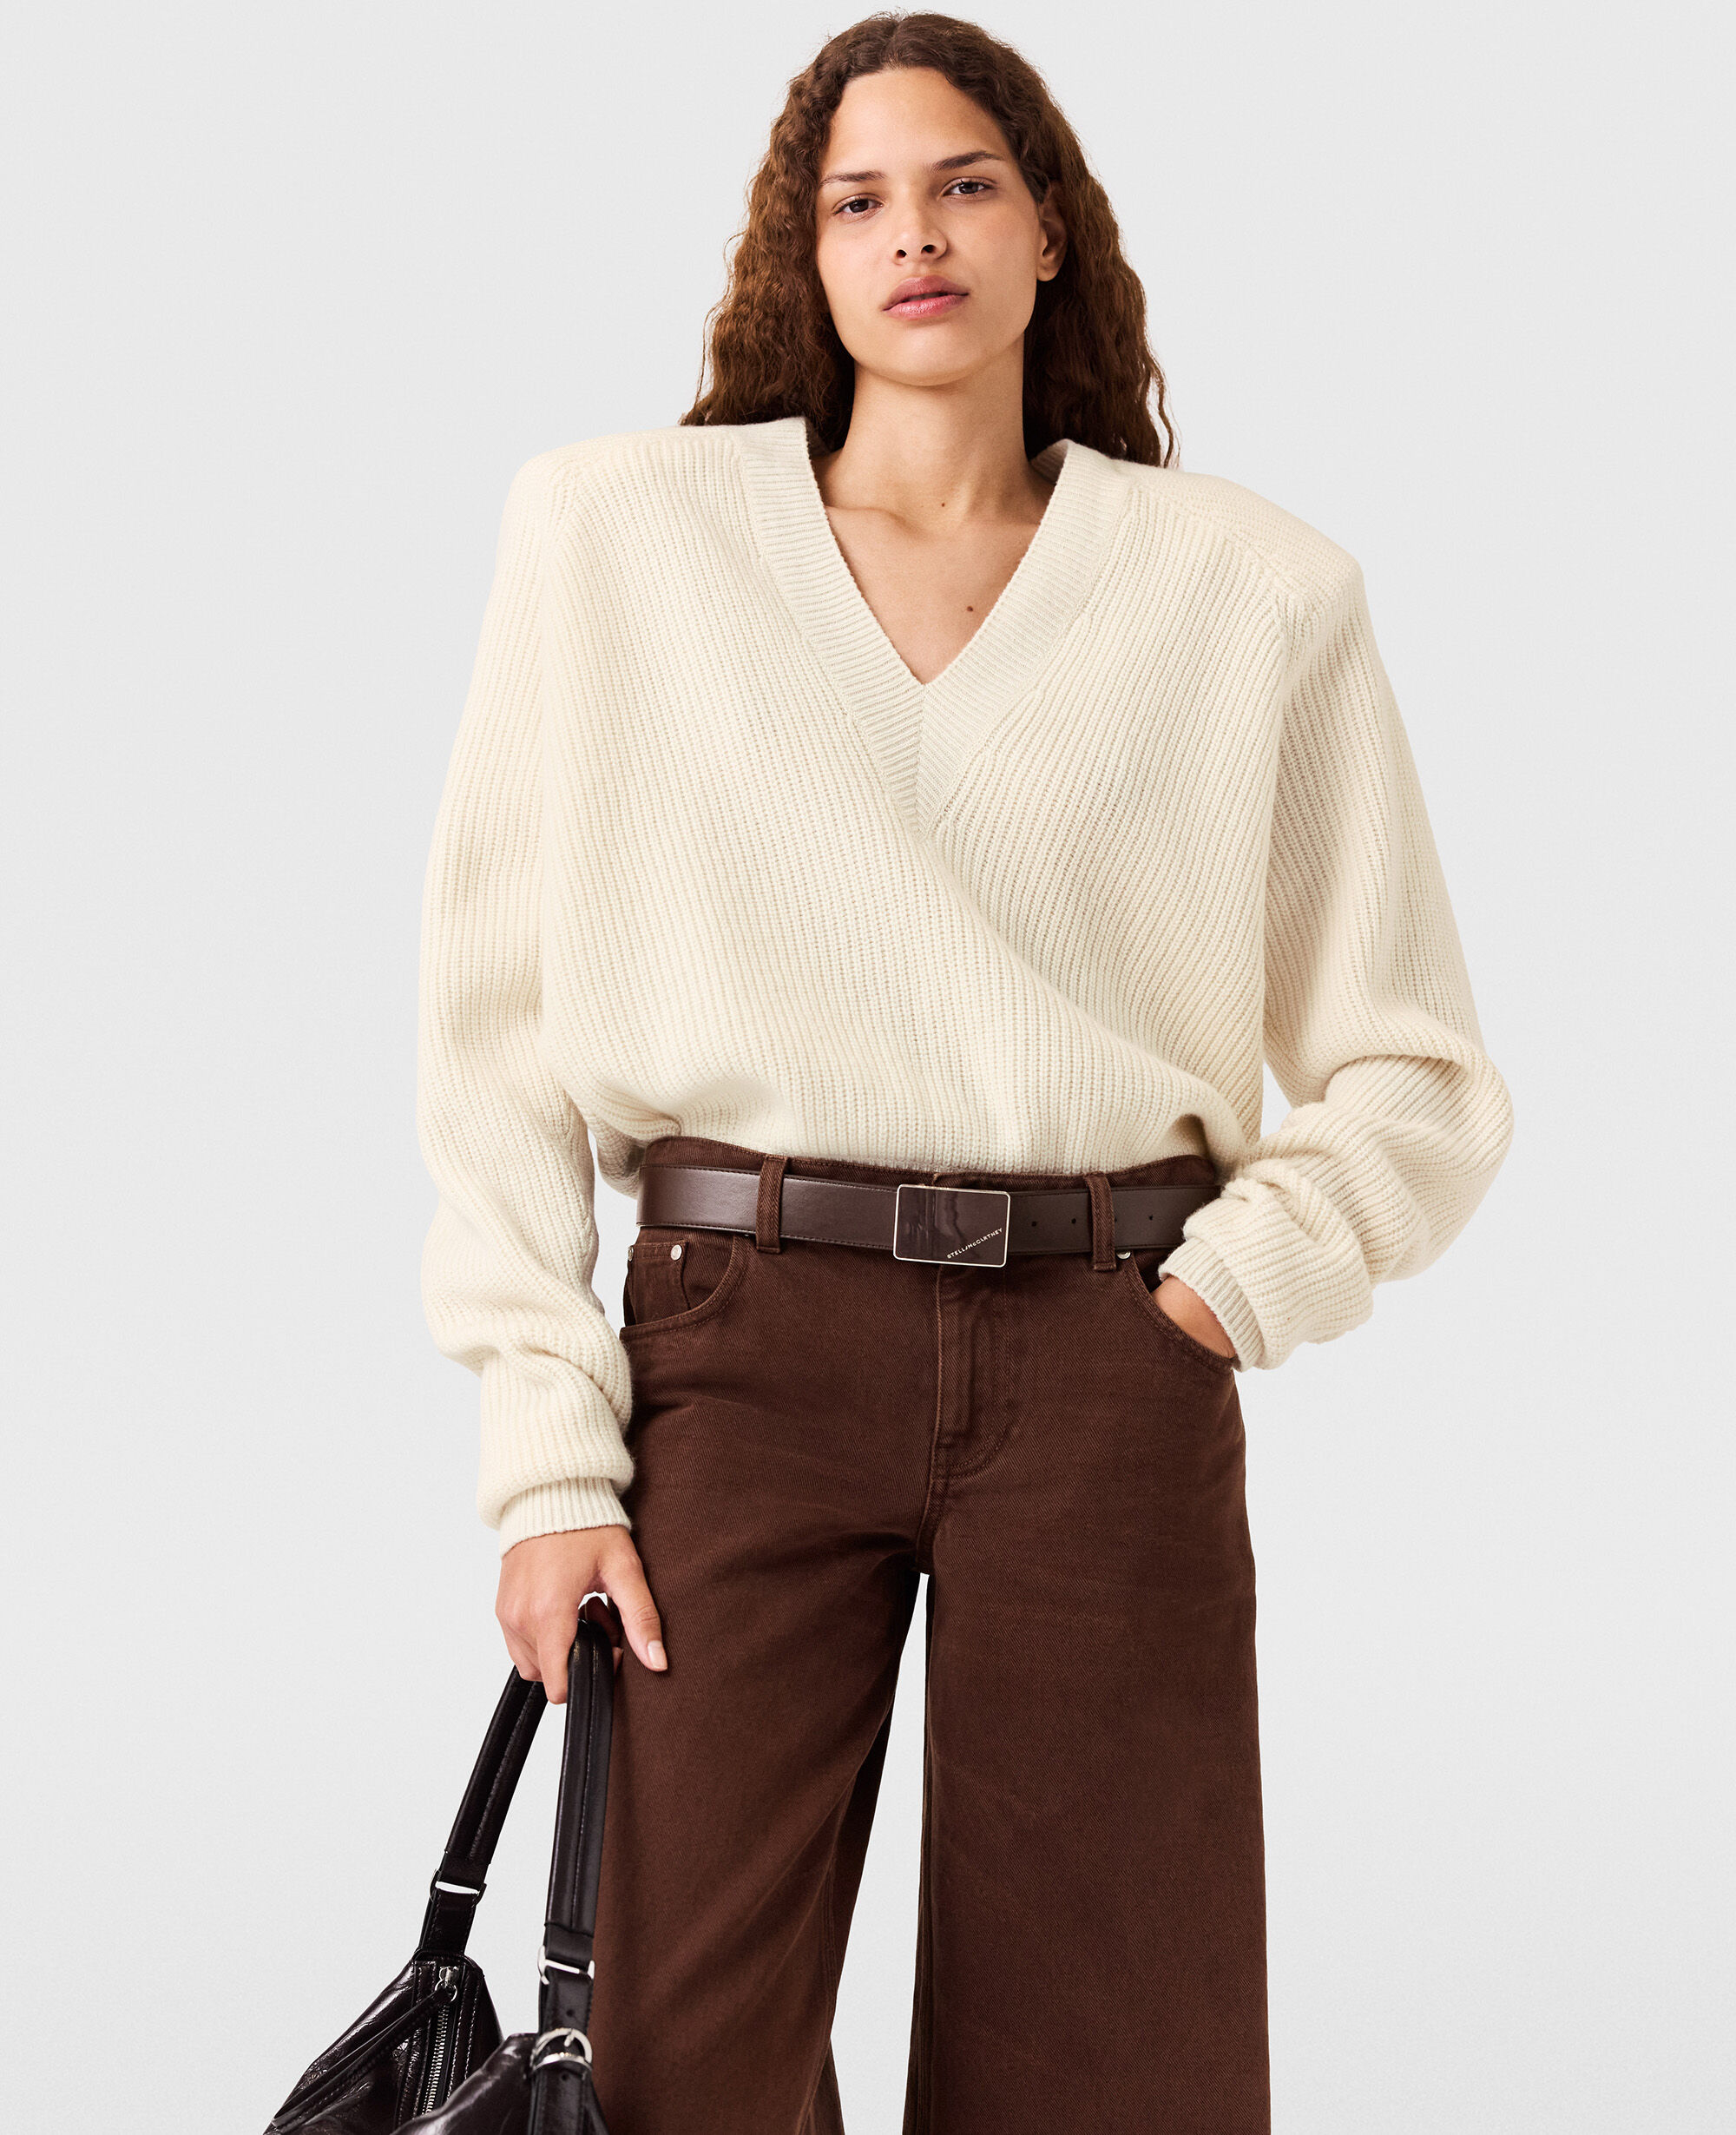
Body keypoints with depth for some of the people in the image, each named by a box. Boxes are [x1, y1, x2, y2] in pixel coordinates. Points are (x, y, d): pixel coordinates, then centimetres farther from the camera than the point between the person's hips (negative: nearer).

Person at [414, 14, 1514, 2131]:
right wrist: (545, 1451, -4)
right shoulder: (618, 530, 5)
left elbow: (1417, 1076, 12)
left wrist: (1228, 1289, -4)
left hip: (1105, 1361, 1)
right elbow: (494, 1024, 3)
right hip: (741, 1342, 0)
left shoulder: (1254, 589, 7)